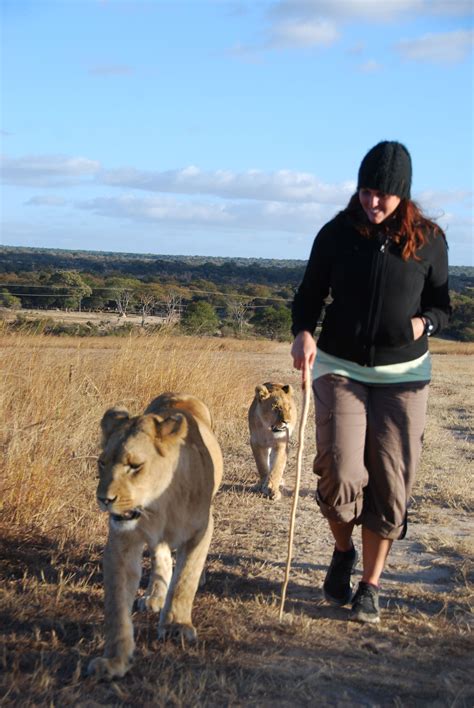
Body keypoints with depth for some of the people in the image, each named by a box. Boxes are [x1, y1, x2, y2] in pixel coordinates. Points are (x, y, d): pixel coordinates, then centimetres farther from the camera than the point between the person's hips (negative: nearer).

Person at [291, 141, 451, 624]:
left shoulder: (428, 240, -3)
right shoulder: (337, 234, -3)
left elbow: (441, 304, 8)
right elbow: (310, 294, 3)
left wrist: (425, 323, -14)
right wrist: (303, 332, -17)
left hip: (402, 375, 1)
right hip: (340, 368, 0)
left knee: (389, 485, 0)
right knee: (340, 472, -16)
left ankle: (370, 585, 18)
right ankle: (343, 551, 16)